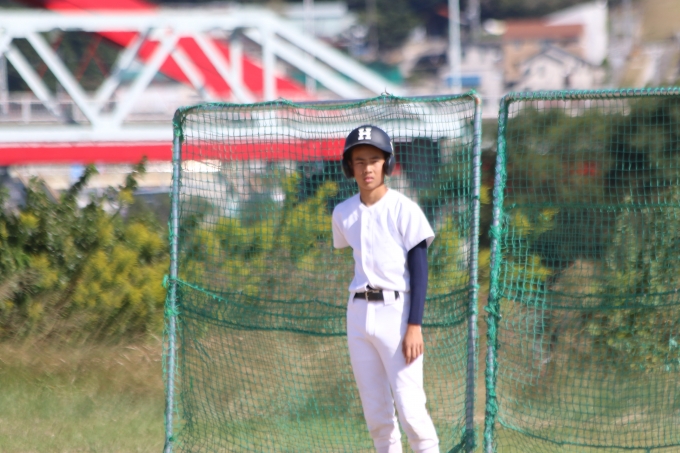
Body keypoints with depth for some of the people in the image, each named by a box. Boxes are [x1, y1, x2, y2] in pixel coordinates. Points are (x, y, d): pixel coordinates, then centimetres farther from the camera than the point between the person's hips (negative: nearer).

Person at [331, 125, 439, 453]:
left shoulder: (403, 209, -7)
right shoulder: (343, 214, 9)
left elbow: (419, 269, -9)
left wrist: (414, 326, -16)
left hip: (397, 311, -5)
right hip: (358, 315, 5)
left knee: (410, 409, -13)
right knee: (375, 414, 6)